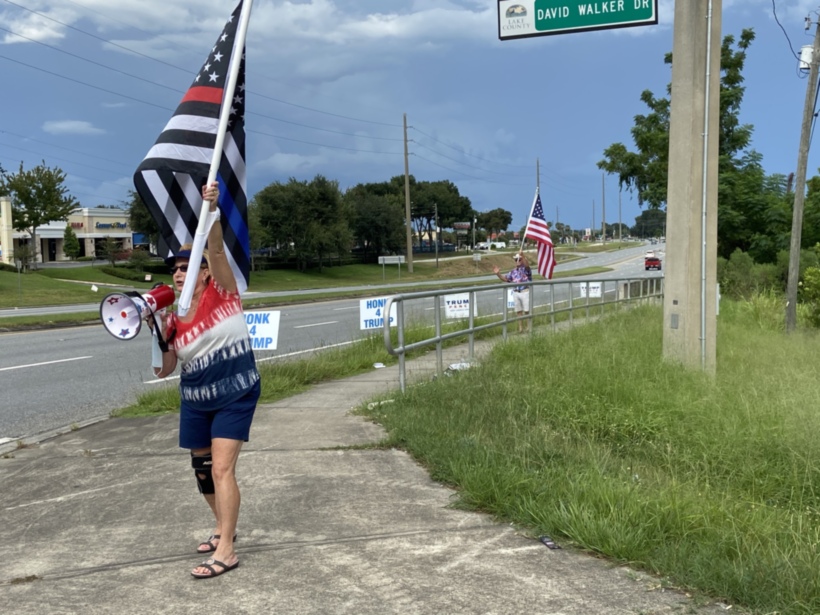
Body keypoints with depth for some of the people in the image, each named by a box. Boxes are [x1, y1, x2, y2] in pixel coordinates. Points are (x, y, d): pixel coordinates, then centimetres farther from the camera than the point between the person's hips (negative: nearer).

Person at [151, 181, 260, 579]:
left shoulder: (222, 292, -10)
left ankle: (225, 551, -10)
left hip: (236, 397, -6)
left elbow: (215, 249, -26)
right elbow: (162, 369, 1)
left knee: (222, 469, -14)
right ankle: (224, 528, 39)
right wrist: (154, 333, -11)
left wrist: (212, 209, -38)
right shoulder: (174, 320, 2)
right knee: (202, 468, 17)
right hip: (196, 401, 6)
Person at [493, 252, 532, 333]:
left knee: (527, 311, -3)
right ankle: (520, 328, 14)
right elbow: (505, 278, 13)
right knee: (519, 311, 9)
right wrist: (498, 273, -5)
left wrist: (523, 256, -41)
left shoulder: (525, 269, -1)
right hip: (516, 293, 6)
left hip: (525, 292, -6)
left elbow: (527, 265, -24)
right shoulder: (513, 272, 16)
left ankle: (529, 328, 4)